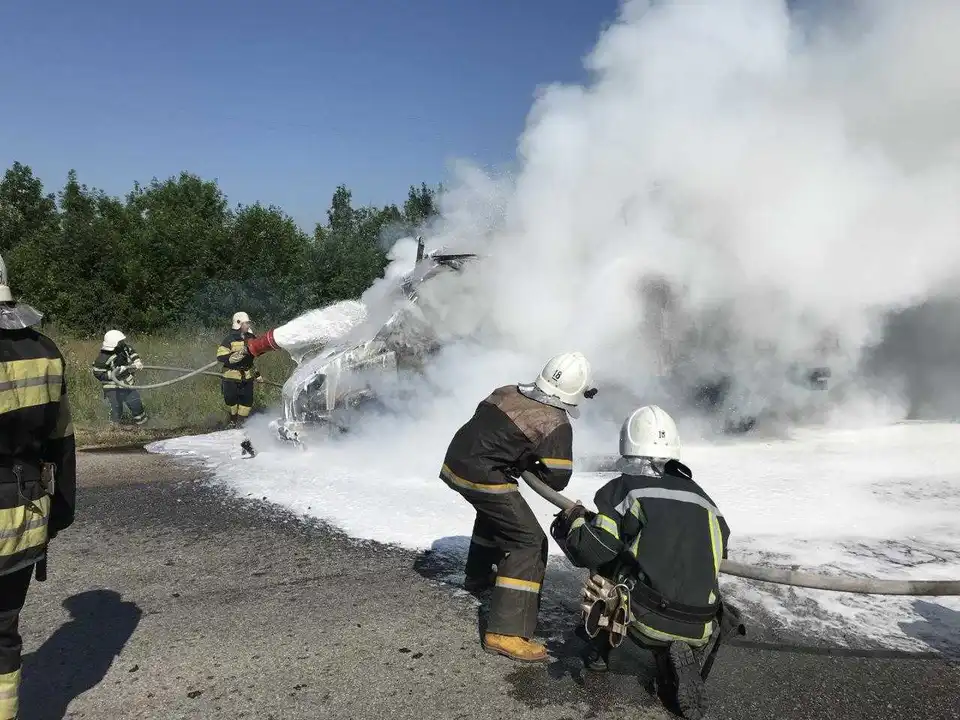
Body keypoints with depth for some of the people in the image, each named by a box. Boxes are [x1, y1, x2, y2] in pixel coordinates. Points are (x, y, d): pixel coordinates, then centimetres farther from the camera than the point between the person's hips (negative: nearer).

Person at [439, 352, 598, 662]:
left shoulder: (506, 392, 7)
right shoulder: (556, 425, -11)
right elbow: (556, 480, -7)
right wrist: (530, 467, 11)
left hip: (455, 462, 9)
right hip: (483, 478, -8)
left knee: (494, 514, 35)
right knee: (529, 542, -3)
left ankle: (478, 577, 55)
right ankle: (505, 632, -9)